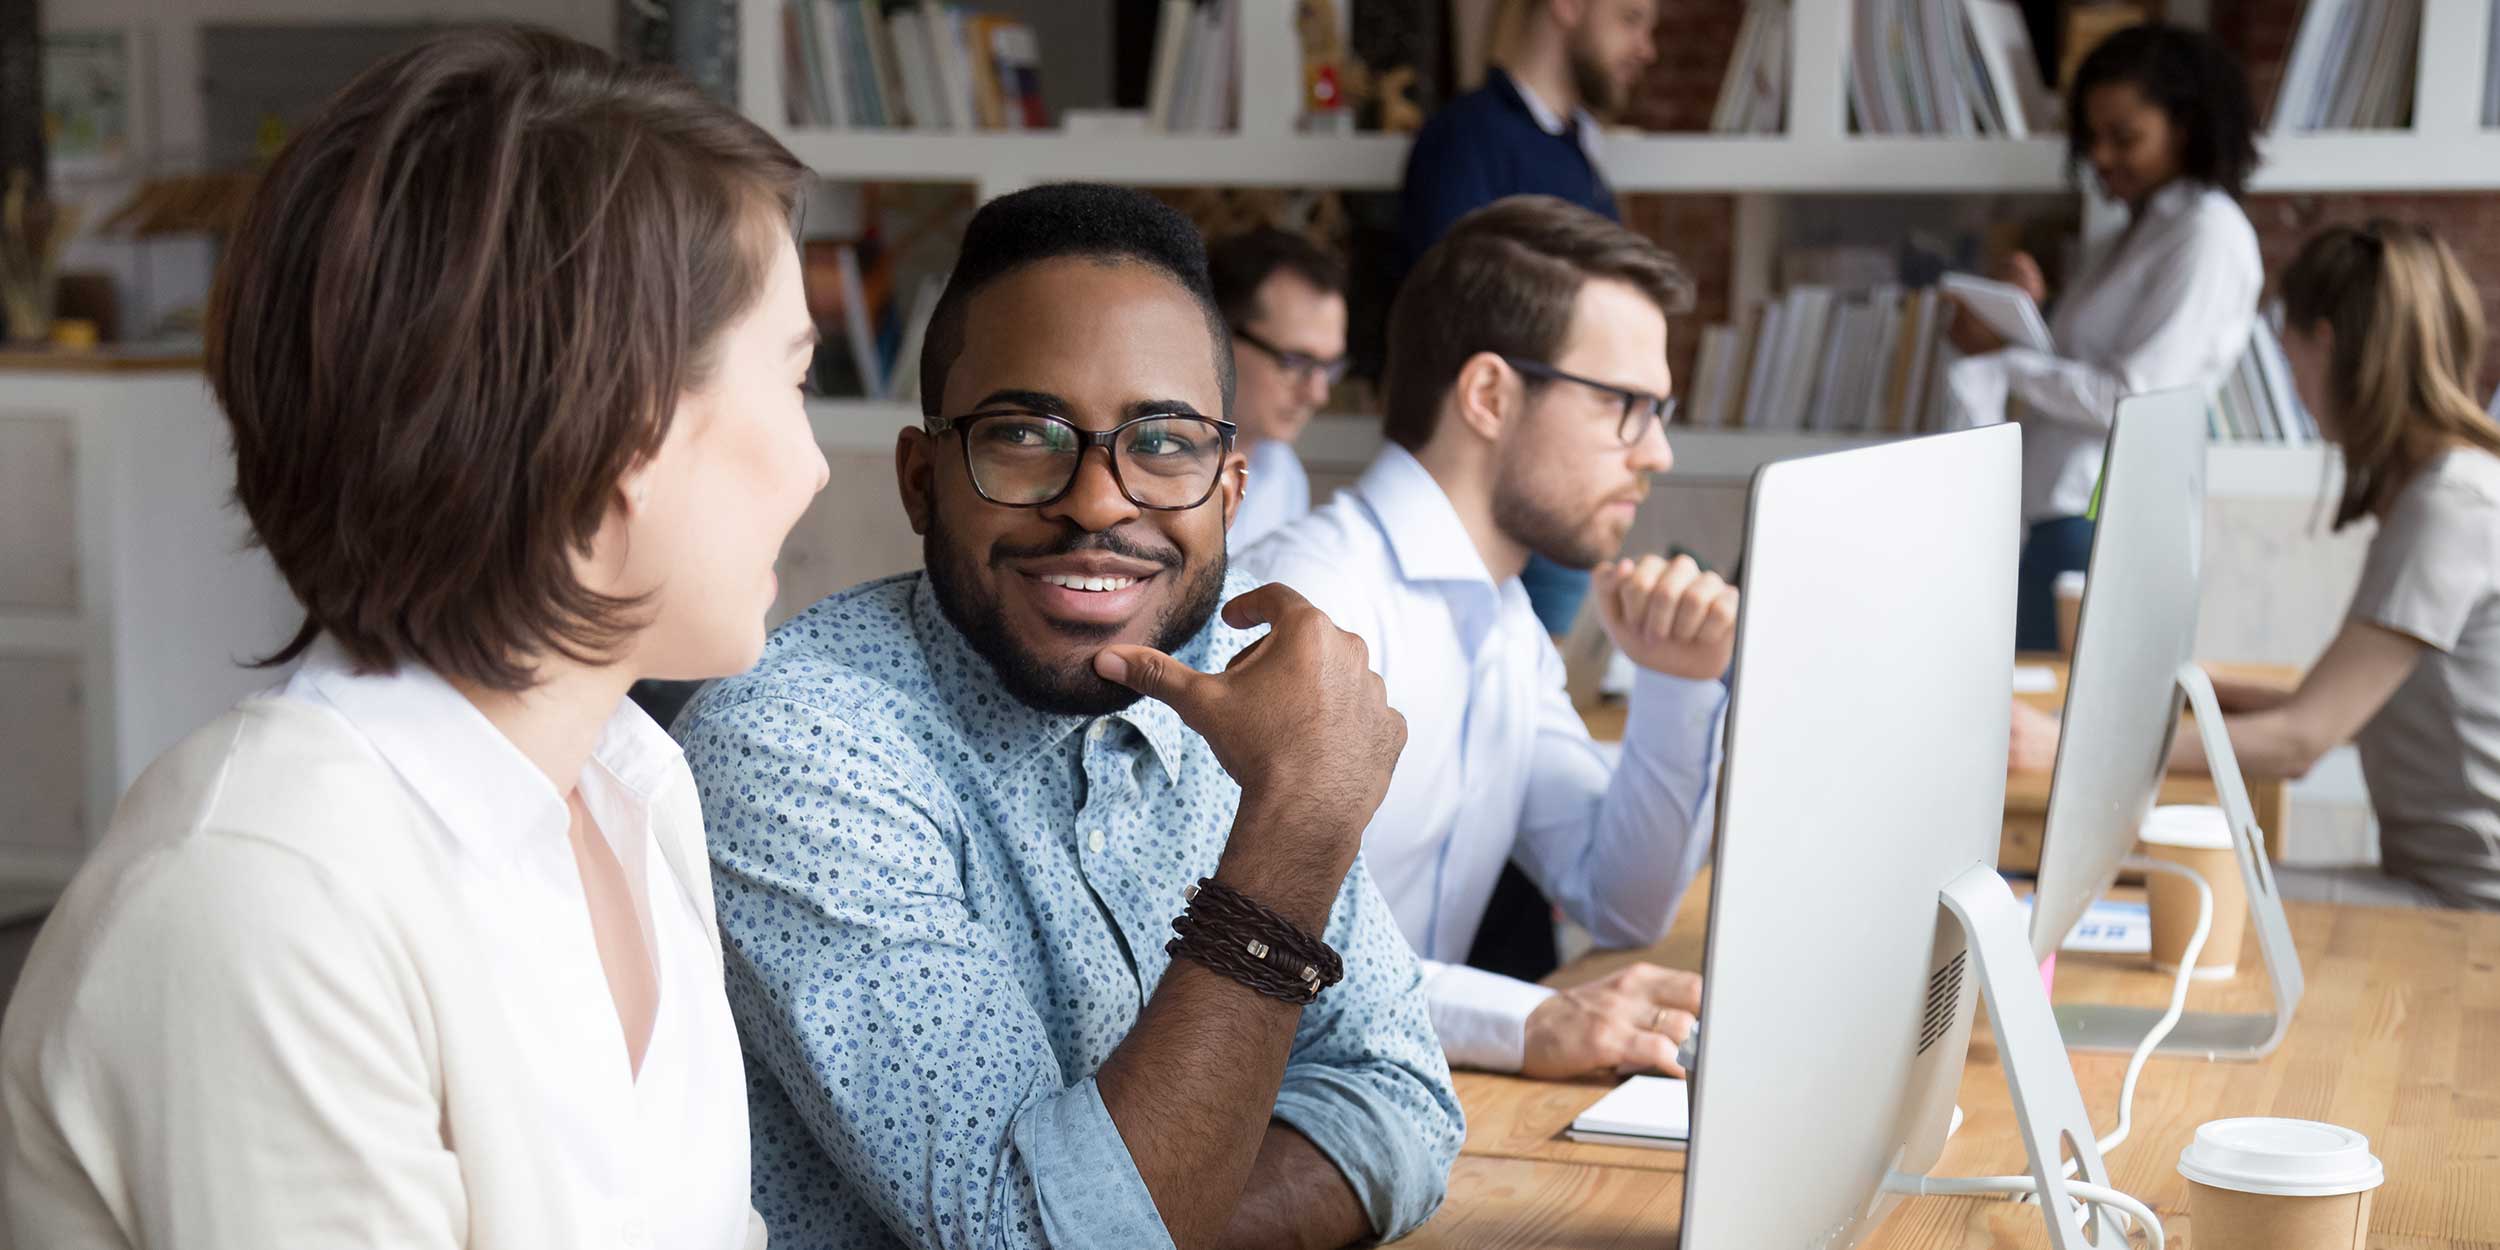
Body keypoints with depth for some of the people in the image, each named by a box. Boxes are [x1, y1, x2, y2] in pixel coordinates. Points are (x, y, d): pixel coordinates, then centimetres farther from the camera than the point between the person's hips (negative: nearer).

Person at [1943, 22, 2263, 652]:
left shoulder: (2210, 235, -7)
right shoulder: (2146, 228, 22)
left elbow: (2131, 398, -14)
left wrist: (2001, 360, -7)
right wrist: (2030, 310, 5)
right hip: (2058, 516, 9)